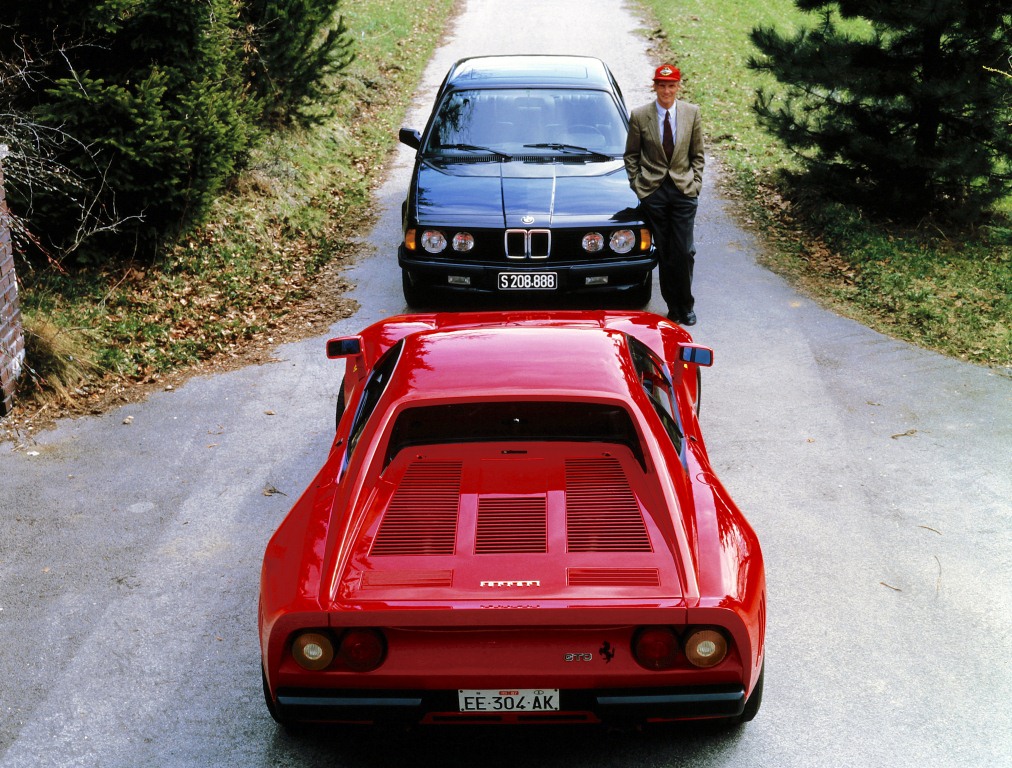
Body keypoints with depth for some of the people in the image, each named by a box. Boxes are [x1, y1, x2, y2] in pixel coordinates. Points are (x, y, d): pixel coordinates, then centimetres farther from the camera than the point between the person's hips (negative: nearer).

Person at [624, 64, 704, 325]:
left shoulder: (692, 113, 3)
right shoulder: (639, 115, -2)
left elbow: (697, 154, 10)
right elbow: (631, 155, 6)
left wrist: (695, 183, 2)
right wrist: (637, 185, -1)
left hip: (684, 189, 1)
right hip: (653, 192, -1)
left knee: (684, 252, -1)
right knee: (664, 253, 4)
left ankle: (686, 307, 14)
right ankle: (673, 307, 13)